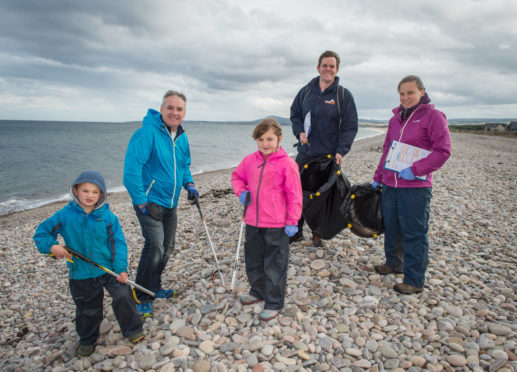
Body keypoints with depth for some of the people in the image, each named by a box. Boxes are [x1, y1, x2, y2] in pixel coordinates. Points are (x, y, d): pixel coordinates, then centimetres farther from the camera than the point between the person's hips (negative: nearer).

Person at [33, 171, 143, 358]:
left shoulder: (108, 216, -9)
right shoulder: (65, 215, -7)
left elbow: (118, 243, -7)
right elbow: (41, 232, 3)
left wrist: (121, 268, -13)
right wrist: (51, 246, -18)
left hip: (109, 269, -1)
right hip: (81, 273, 1)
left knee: (123, 296, -6)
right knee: (87, 309, 14)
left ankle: (133, 329, 19)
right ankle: (87, 340, 38)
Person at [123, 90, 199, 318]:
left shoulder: (181, 137, 6)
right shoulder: (147, 133, -18)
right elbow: (131, 169, -22)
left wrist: (188, 184, 1)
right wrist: (142, 202, -23)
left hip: (170, 204, 8)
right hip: (149, 202, -8)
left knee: (167, 247, 15)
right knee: (155, 246, -17)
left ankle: (154, 288, 35)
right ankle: (142, 298, 0)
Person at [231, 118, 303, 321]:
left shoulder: (287, 163, -12)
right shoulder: (250, 160, 2)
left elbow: (294, 195, -10)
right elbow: (237, 176, 20)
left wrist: (292, 221, -11)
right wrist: (241, 191, 0)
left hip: (276, 225, -6)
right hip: (253, 222, 6)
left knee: (275, 266, 6)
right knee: (253, 261, 22)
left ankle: (274, 303, 22)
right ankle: (257, 291, 44)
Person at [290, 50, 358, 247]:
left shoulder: (343, 95, -1)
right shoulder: (306, 91, 8)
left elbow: (350, 126, -3)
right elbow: (295, 114, 18)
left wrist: (341, 151, -15)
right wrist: (300, 132, -2)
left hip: (329, 155, -3)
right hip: (305, 152, 3)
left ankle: (318, 234, 21)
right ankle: (296, 231, 21)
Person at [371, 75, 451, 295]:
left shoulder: (433, 116, -5)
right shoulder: (396, 118, 14)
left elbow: (443, 151, -12)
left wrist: (415, 170, -19)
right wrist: (378, 177, 20)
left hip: (416, 187, -6)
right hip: (390, 184, 7)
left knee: (414, 234, -1)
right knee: (391, 227, 17)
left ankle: (414, 281, 10)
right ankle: (394, 263, 37)